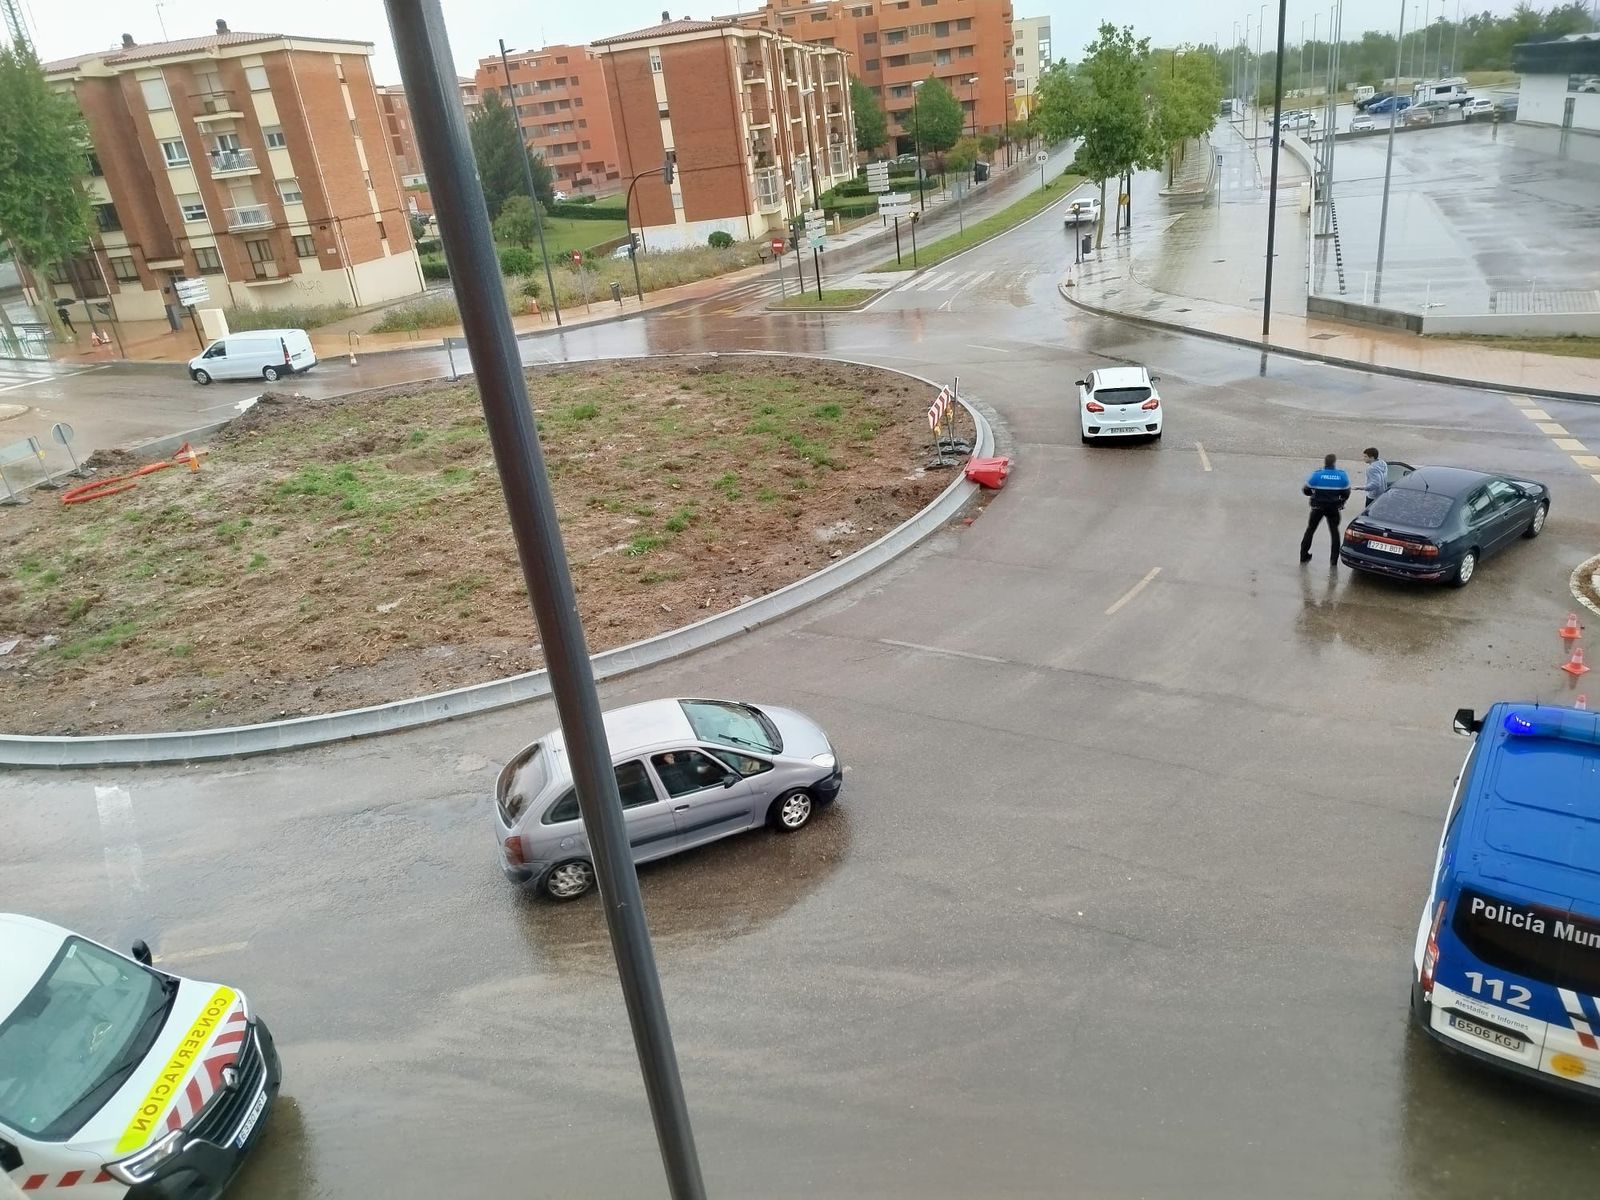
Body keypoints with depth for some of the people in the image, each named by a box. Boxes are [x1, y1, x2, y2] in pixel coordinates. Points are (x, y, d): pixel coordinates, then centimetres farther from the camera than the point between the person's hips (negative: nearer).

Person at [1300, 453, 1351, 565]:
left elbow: (1306, 490, -5)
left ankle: (1304, 555, 15)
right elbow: (1346, 494, -1)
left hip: (1318, 506, -1)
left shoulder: (1317, 475, -12)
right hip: (1334, 508, 1)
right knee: (1334, 531, 14)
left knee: (1310, 529, 13)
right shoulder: (1342, 476, -7)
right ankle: (1334, 559, 11)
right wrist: (1341, 502, 18)